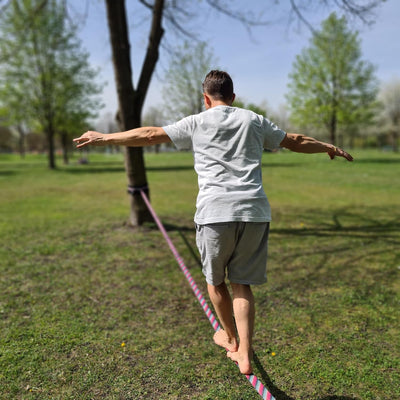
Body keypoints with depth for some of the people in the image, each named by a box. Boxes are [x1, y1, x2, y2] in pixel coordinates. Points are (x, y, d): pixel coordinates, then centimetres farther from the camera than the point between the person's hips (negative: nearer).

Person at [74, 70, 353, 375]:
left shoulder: (197, 122, 10)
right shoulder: (254, 120, 17)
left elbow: (150, 135, 10)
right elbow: (296, 141, 25)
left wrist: (104, 138, 20)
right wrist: (330, 148, 42)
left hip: (215, 212, -2)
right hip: (254, 211, 3)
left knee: (215, 280, 18)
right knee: (242, 284, 11)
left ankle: (231, 338, 35)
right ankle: (244, 354, 7)